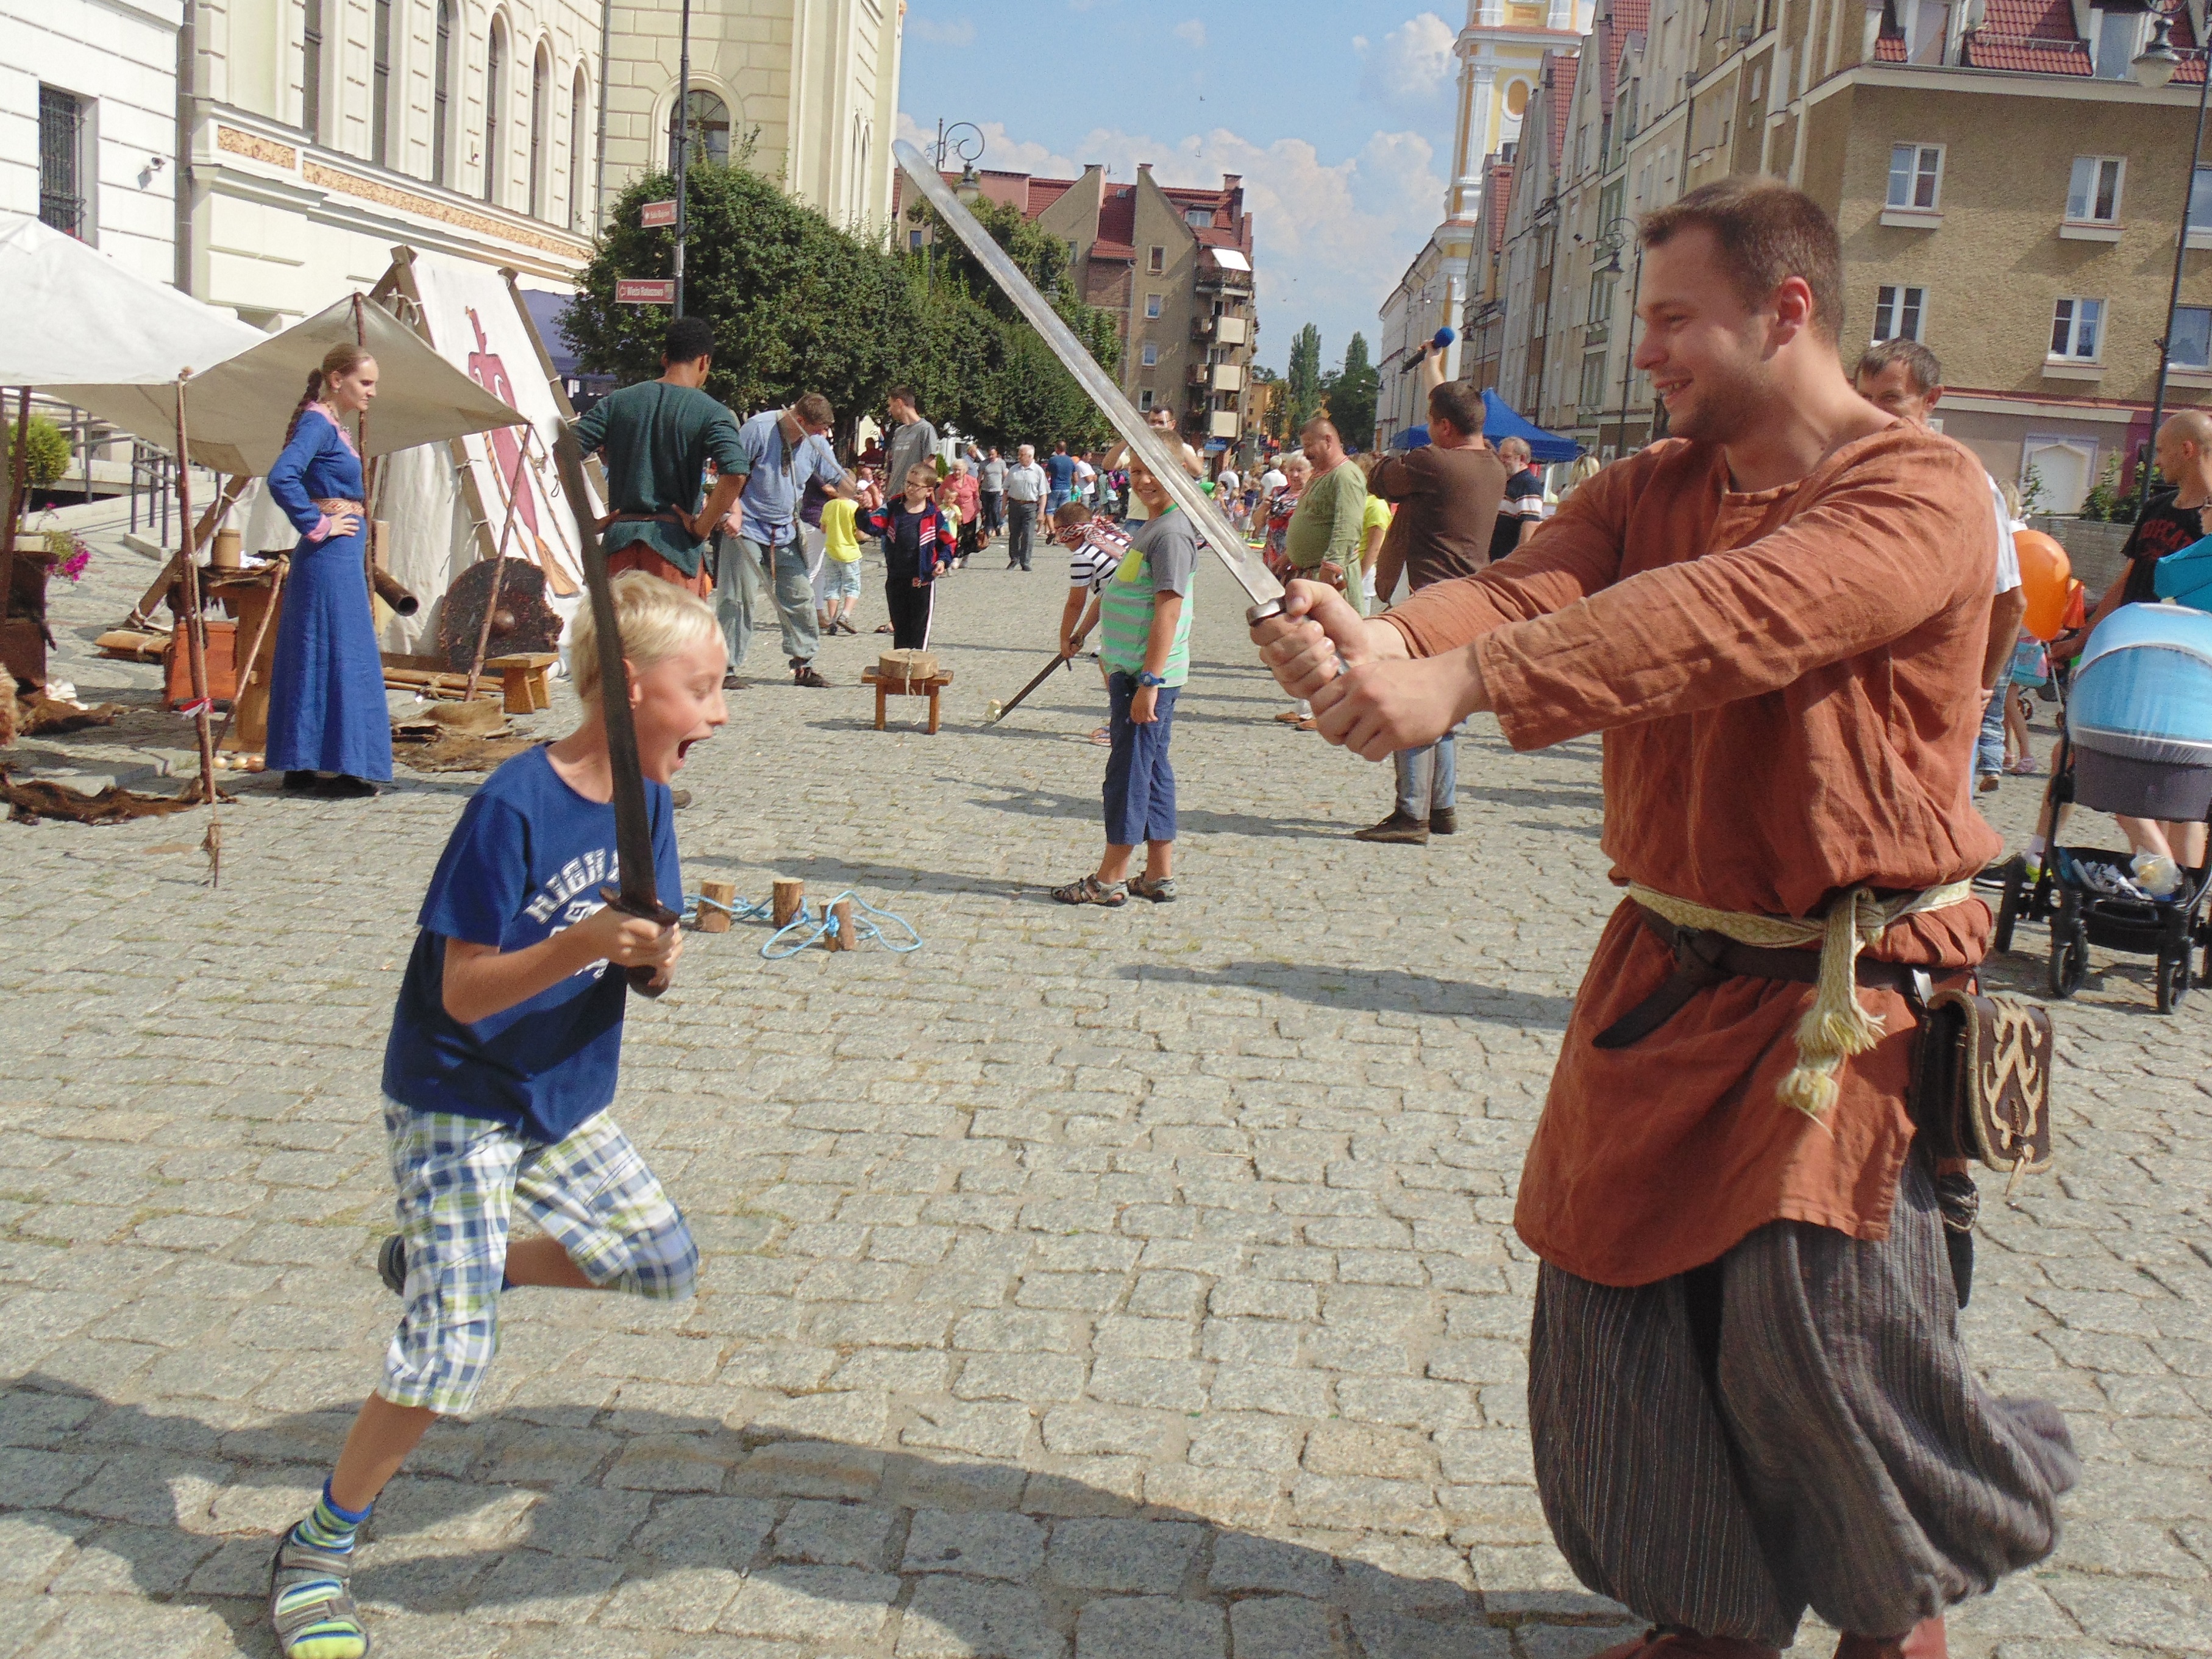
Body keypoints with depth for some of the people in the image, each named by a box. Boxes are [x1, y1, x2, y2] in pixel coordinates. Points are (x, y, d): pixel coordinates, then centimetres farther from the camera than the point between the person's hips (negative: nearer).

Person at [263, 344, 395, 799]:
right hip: (331, 557, -10)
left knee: (321, 658, 12)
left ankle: (304, 766, 17)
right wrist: (317, 526, -20)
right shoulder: (318, 423, -13)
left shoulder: (334, 425, 15)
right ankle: (332, 769, -3)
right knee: (336, 658, -6)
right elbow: (281, 478, -28)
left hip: (341, 557, 10)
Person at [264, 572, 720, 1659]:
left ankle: (442, 1266, 29)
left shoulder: (647, 799, -2)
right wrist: (579, 945, -40)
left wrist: (655, 959, -21)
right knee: (454, 1355, -15)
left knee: (667, 1264, 11)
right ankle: (318, 1549, 10)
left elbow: (640, 951, 2)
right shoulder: (514, 807, -25)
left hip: (566, 1101, 7)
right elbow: (465, 992, -24)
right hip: (457, 1106, -7)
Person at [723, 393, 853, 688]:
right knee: (739, 598, -6)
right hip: (748, 529, -6)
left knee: (800, 597, 5)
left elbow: (837, 481, 9)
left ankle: (804, 664, 13)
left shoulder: (817, 442, 3)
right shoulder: (759, 429, -13)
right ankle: (726, 667, -1)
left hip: (786, 533, 6)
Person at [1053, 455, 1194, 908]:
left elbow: (1168, 610, -22)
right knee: (1150, 769, 13)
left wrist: (1149, 682, -24)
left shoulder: (1172, 532, -17)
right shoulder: (1151, 527, 15)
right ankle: (1159, 876, 20)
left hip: (1150, 674, -10)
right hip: (1134, 669, 10)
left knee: (1130, 770, -3)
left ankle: (1110, 881, 4)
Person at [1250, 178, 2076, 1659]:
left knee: (1814, 1327, -8)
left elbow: (1728, 618, -32)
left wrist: (1455, 681, -42)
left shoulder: (1922, 495, -15)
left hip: (1849, 994, -6)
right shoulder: (1654, 488, 8)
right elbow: (1529, 590, -11)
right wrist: (1385, 638, -34)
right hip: (1669, 973, 6)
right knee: (1619, 1306, 8)